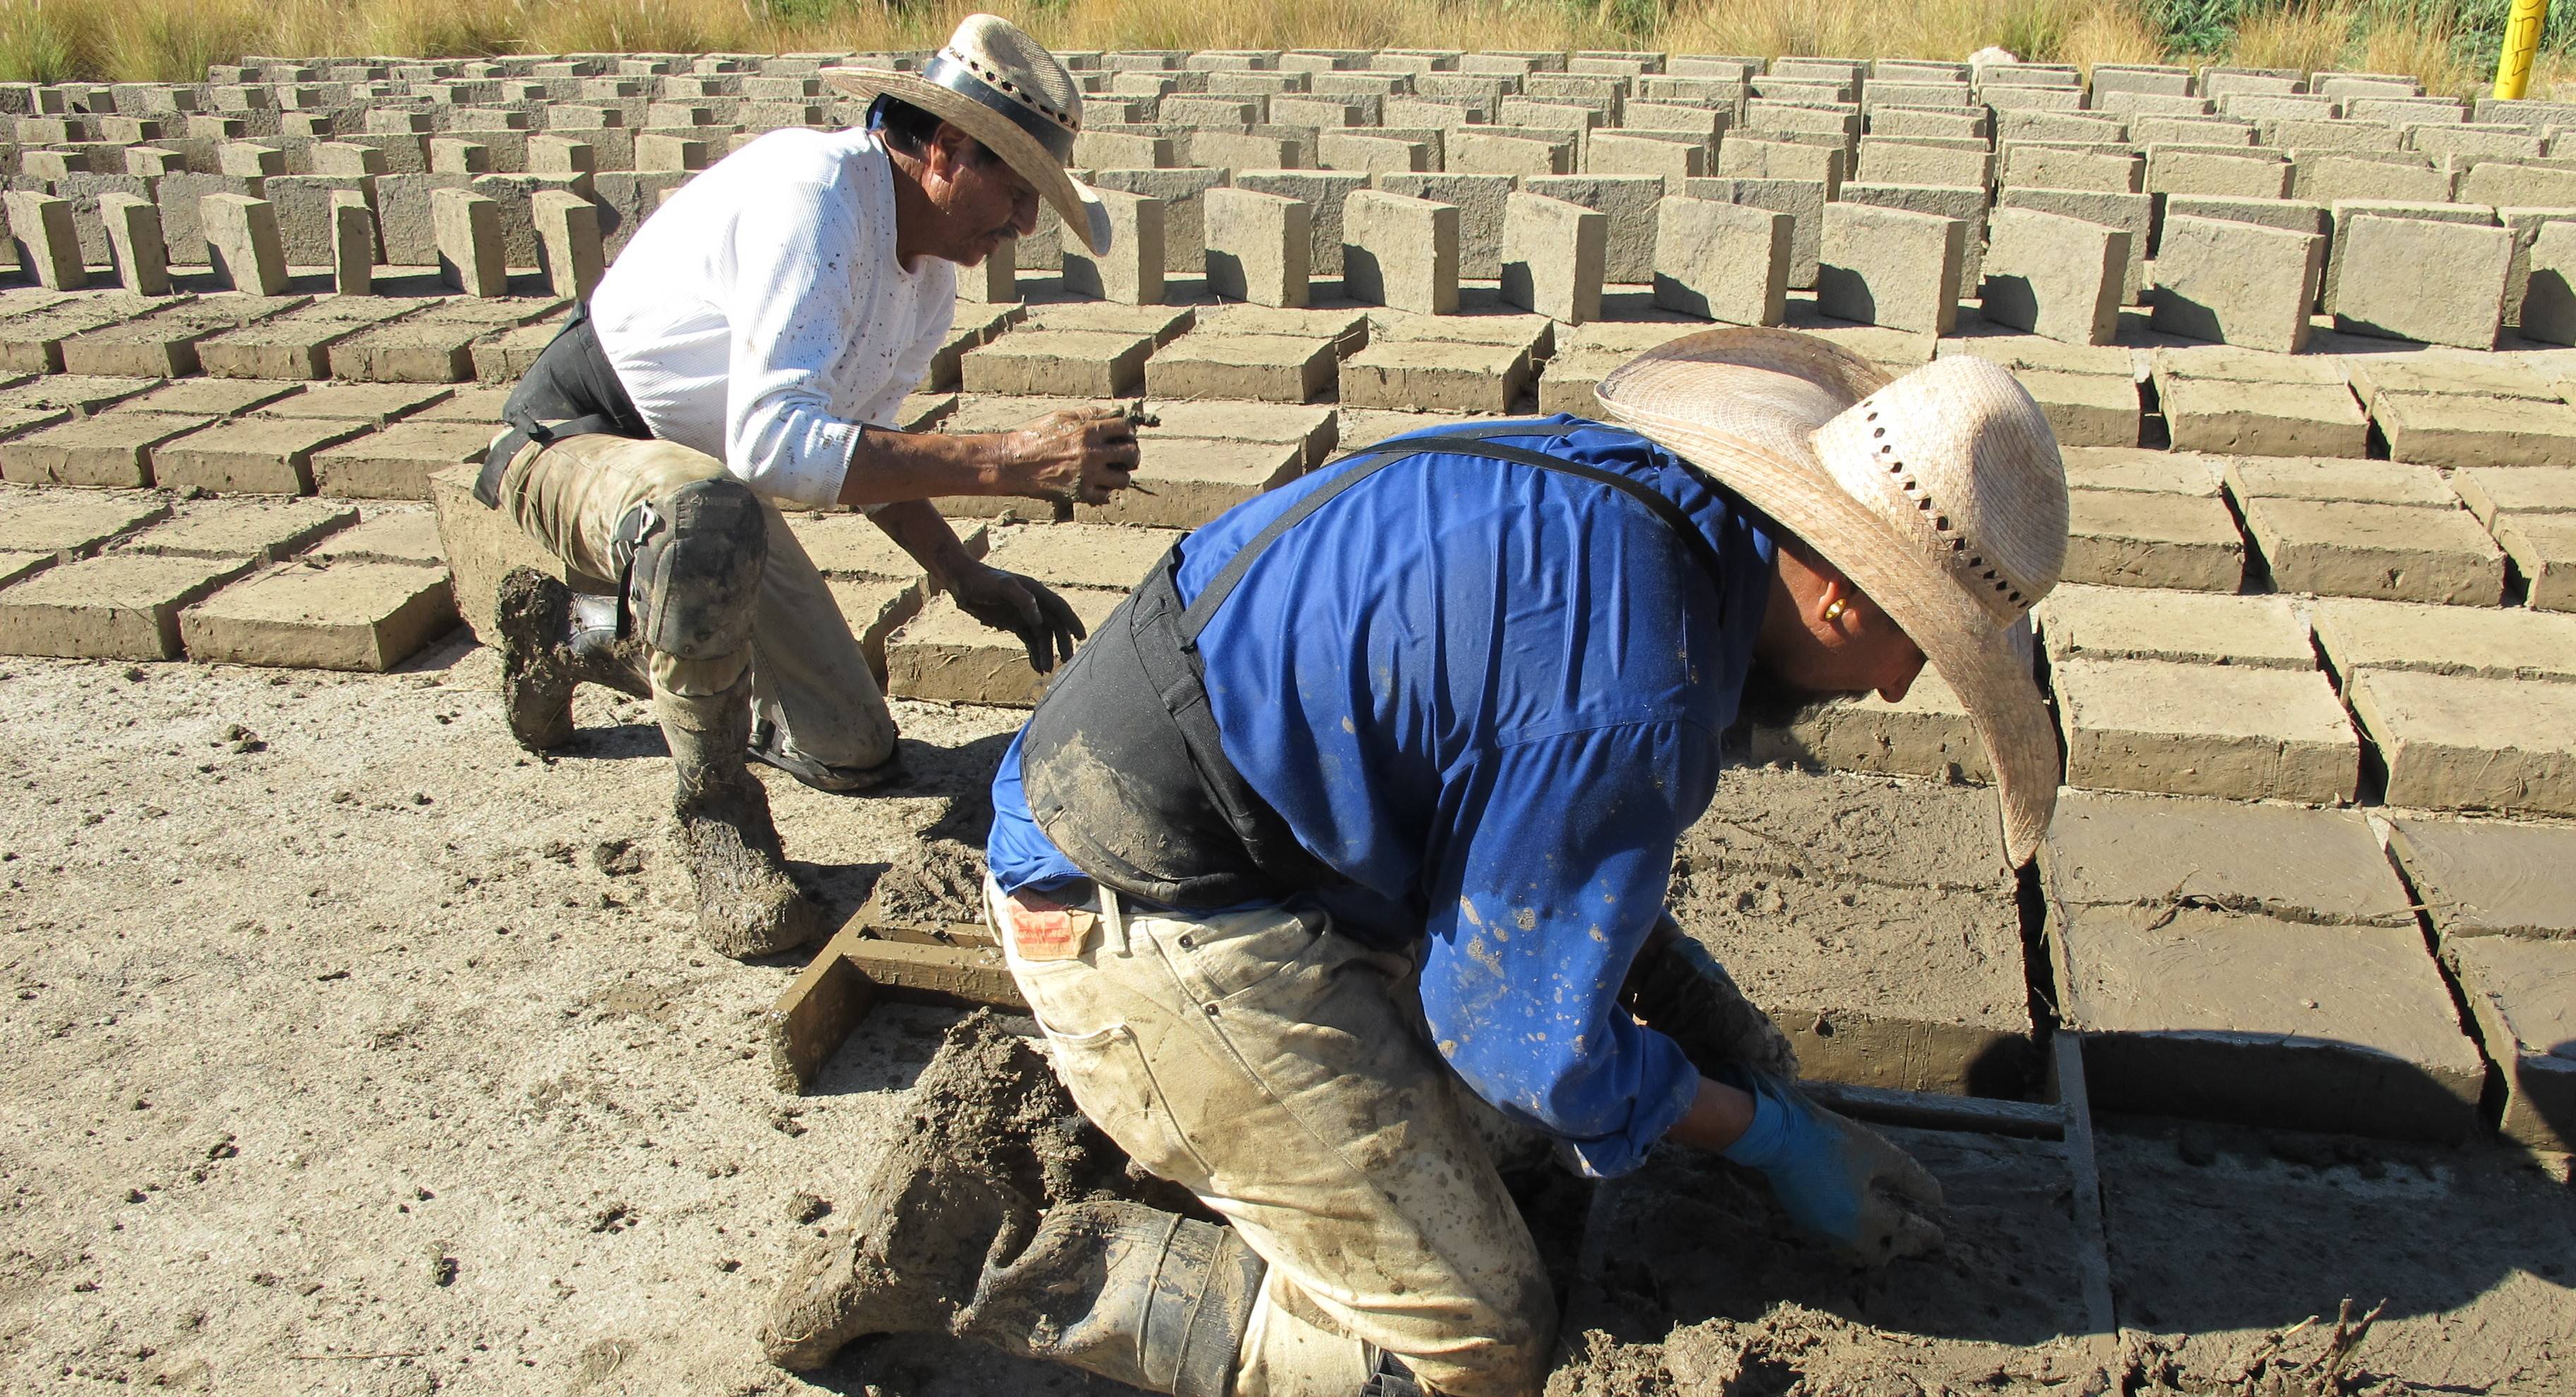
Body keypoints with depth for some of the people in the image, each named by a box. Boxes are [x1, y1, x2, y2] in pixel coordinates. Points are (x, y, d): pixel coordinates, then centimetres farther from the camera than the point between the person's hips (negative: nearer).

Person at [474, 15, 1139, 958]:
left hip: (710, 477, 8)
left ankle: (576, 635, 29)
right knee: (709, 514, -44)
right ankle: (717, 811, -19)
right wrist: (1009, 461, -42)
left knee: (857, 756, 10)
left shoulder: (929, 279, -1)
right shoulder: (810, 191, -28)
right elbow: (775, 442, -39)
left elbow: (857, 450, 10)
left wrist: (969, 582, -3)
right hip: (576, 443, -8)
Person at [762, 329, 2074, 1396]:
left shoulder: (1612, 477, 4)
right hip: (1149, 919, -10)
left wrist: (1671, 975, 16)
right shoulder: (1637, 697, -25)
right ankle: (991, 1260, -4)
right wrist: (1775, 1135, 3)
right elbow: (1534, 1037, -12)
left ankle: (1026, 1099, 18)